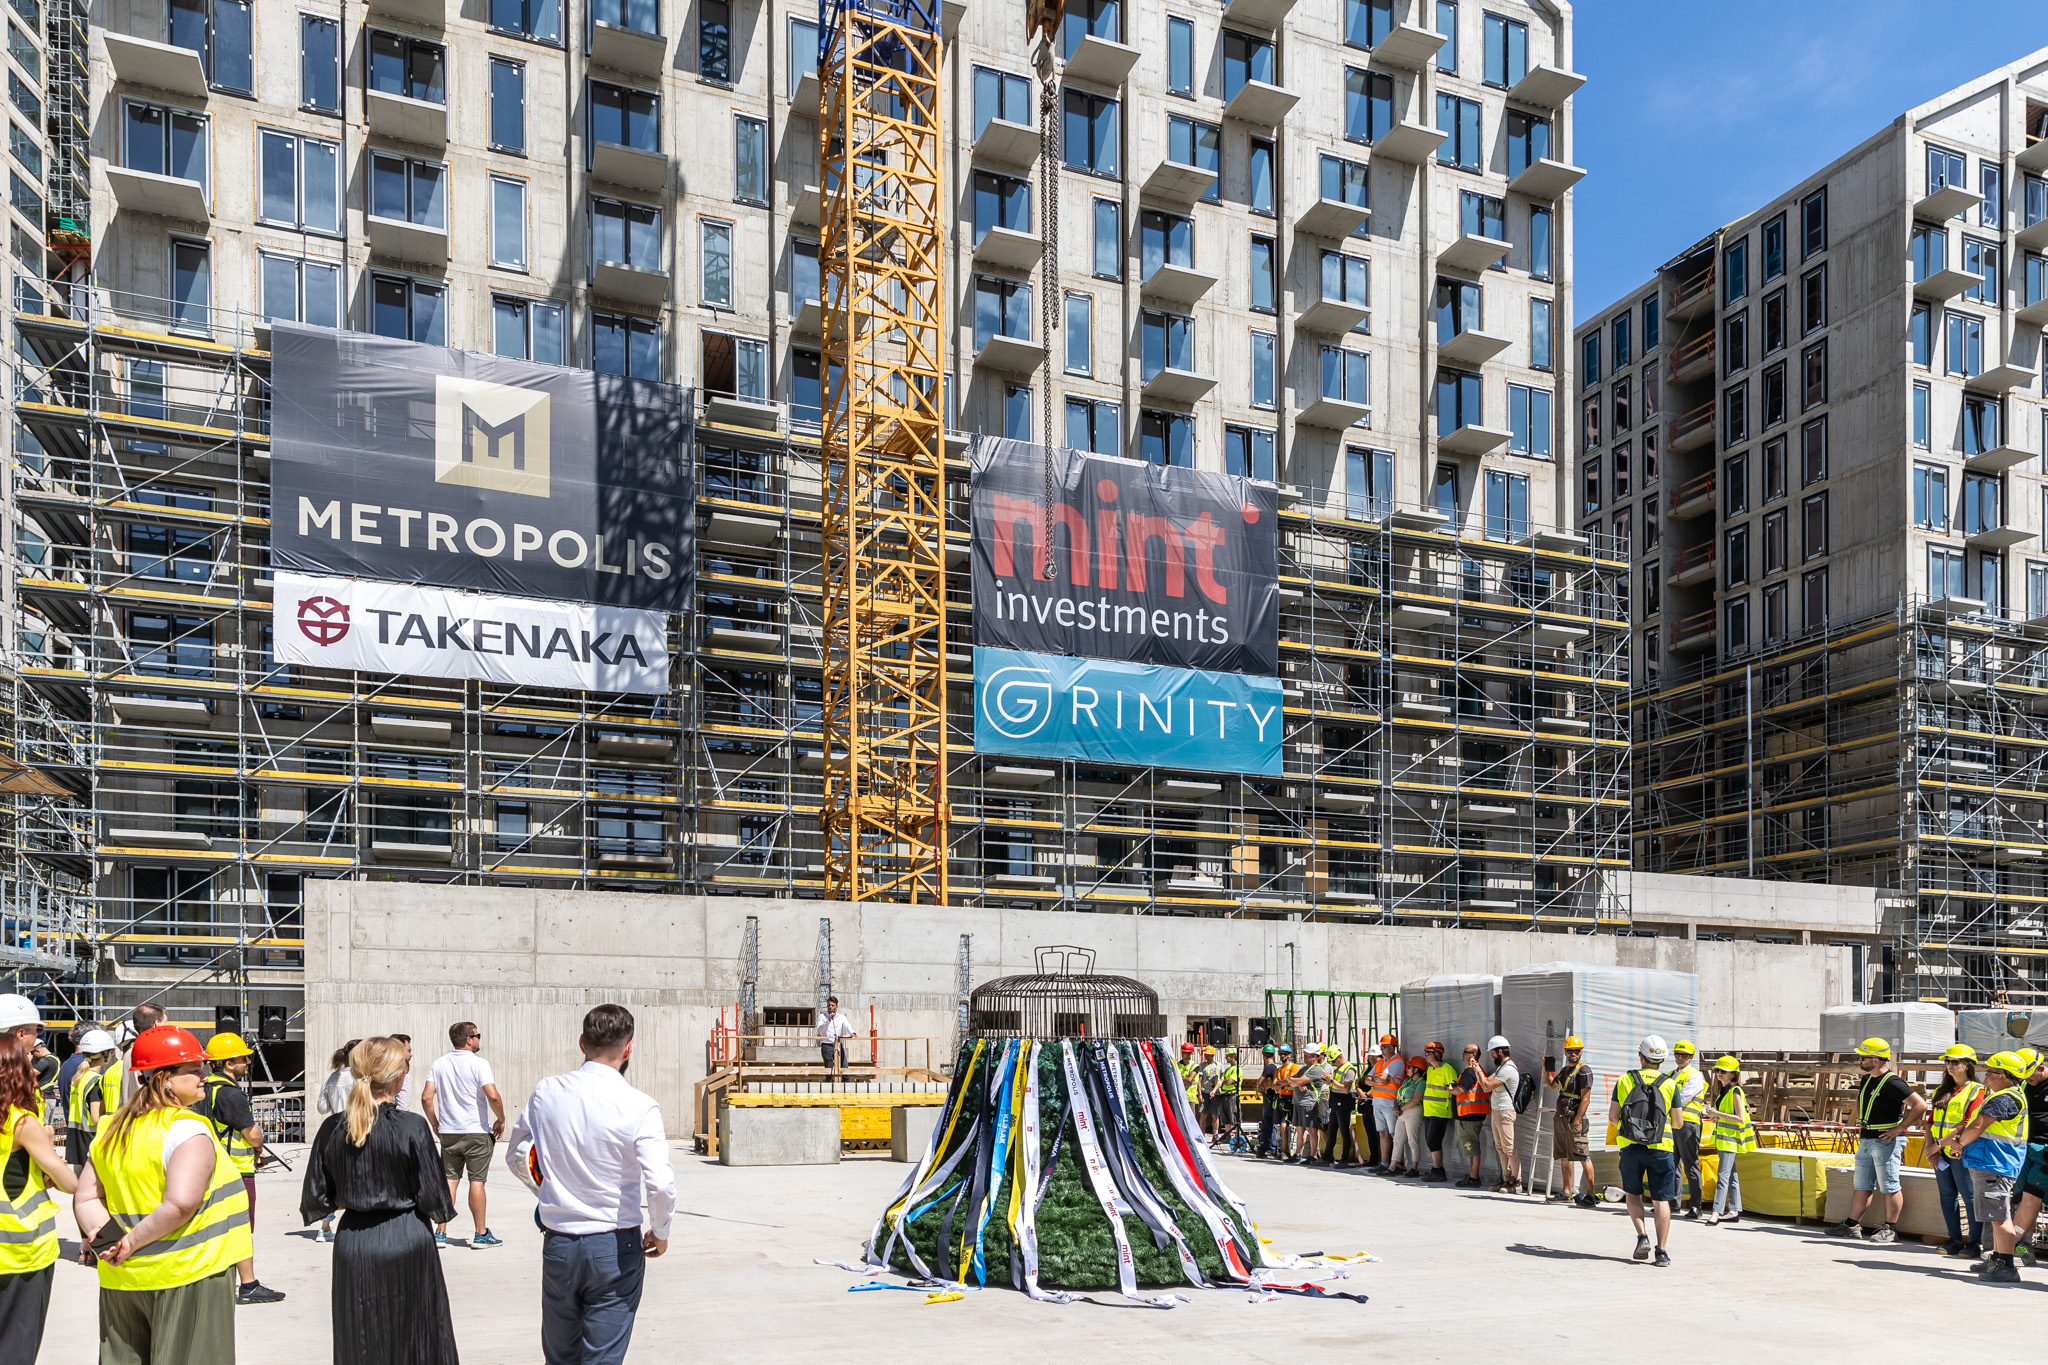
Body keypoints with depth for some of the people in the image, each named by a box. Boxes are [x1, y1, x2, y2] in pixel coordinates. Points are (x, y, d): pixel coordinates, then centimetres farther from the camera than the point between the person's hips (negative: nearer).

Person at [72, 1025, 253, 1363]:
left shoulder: (112, 1130, 10)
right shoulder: (187, 1128, -16)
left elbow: (85, 1199, 10)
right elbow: (181, 1202, -26)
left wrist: (110, 1240, -2)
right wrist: (132, 1242, -14)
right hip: (187, 1277, -8)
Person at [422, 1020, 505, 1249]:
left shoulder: (439, 1064, 5)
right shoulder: (478, 1064, -12)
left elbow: (426, 1097, 1)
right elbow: (493, 1096, -21)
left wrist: (435, 1124, 14)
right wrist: (501, 1120, -6)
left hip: (448, 1133, 5)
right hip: (477, 1132, -5)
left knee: (449, 1180, 10)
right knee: (476, 1181, 1)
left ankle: (440, 1233, 10)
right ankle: (481, 1234, 7)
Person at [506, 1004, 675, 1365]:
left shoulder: (546, 1092, -3)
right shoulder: (640, 1107, -16)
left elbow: (517, 1156, 11)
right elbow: (660, 1184, -22)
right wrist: (660, 1232, -3)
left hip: (558, 1244, 4)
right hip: (616, 1248, -4)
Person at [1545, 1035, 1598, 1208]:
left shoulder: (1584, 1071, -9)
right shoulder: (1565, 1070, 18)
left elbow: (1585, 1099, -15)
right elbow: (1552, 1085, 36)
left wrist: (1576, 1121, -20)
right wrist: (1546, 1069, 19)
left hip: (1574, 1119, -9)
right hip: (1561, 1118, 9)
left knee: (1583, 1157, -10)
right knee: (1564, 1156, 13)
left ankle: (1590, 1196, -11)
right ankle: (1567, 1192, 21)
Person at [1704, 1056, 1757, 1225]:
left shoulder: (1735, 1091, -13)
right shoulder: (1723, 1091, 15)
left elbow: (1740, 1118, -19)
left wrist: (1718, 1114, -21)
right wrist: (1717, 1117, 6)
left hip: (1731, 1138, -10)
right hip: (1722, 1138, 10)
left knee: (1723, 1175, -13)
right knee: (1731, 1175, 12)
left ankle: (1717, 1212, -18)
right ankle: (1734, 1211, 17)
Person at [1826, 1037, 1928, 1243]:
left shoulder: (1892, 1082, -17)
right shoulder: (1866, 1079, 12)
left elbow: (1920, 1105, -23)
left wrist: (1900, 1128, -19)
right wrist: (1860, 1124, 21)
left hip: (1886, 1141, -9)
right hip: (1866, 1140, 9)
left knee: (1889, 1187, 0)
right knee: (1862, 1186, 12)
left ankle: (1890, 1230, 7)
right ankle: (1852, 1225, 17)